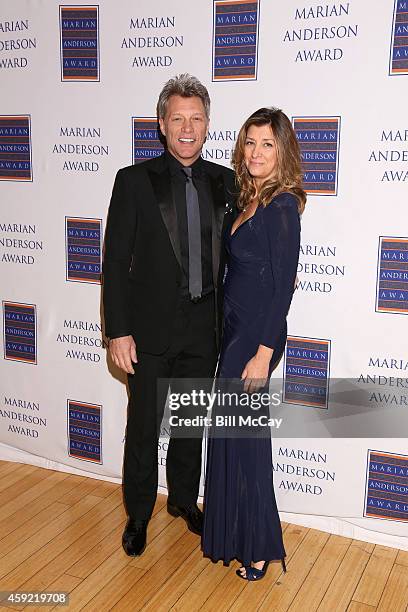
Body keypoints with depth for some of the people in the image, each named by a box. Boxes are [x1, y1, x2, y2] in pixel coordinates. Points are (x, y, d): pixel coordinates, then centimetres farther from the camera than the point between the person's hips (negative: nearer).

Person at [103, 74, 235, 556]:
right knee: (143, 427, 9)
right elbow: (115, 262, -8)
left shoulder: (223, 181, 4)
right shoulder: (134, 180, -6)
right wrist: (118, 331, -12)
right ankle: (138, 514, 30)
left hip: (203, 327, 3)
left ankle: (184, 500, 40)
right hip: (151, 327, -3)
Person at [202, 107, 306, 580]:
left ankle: (259, 546, 20)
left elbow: (283, 285, -18)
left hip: (256, 335, -8)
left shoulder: (282, 206, -15)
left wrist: (263, 353, -20)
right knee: (231, 432, 17)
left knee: (243, 436, 2)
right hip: (235, 329, 9)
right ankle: (233, 533, 35)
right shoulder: (249, 199, 10)